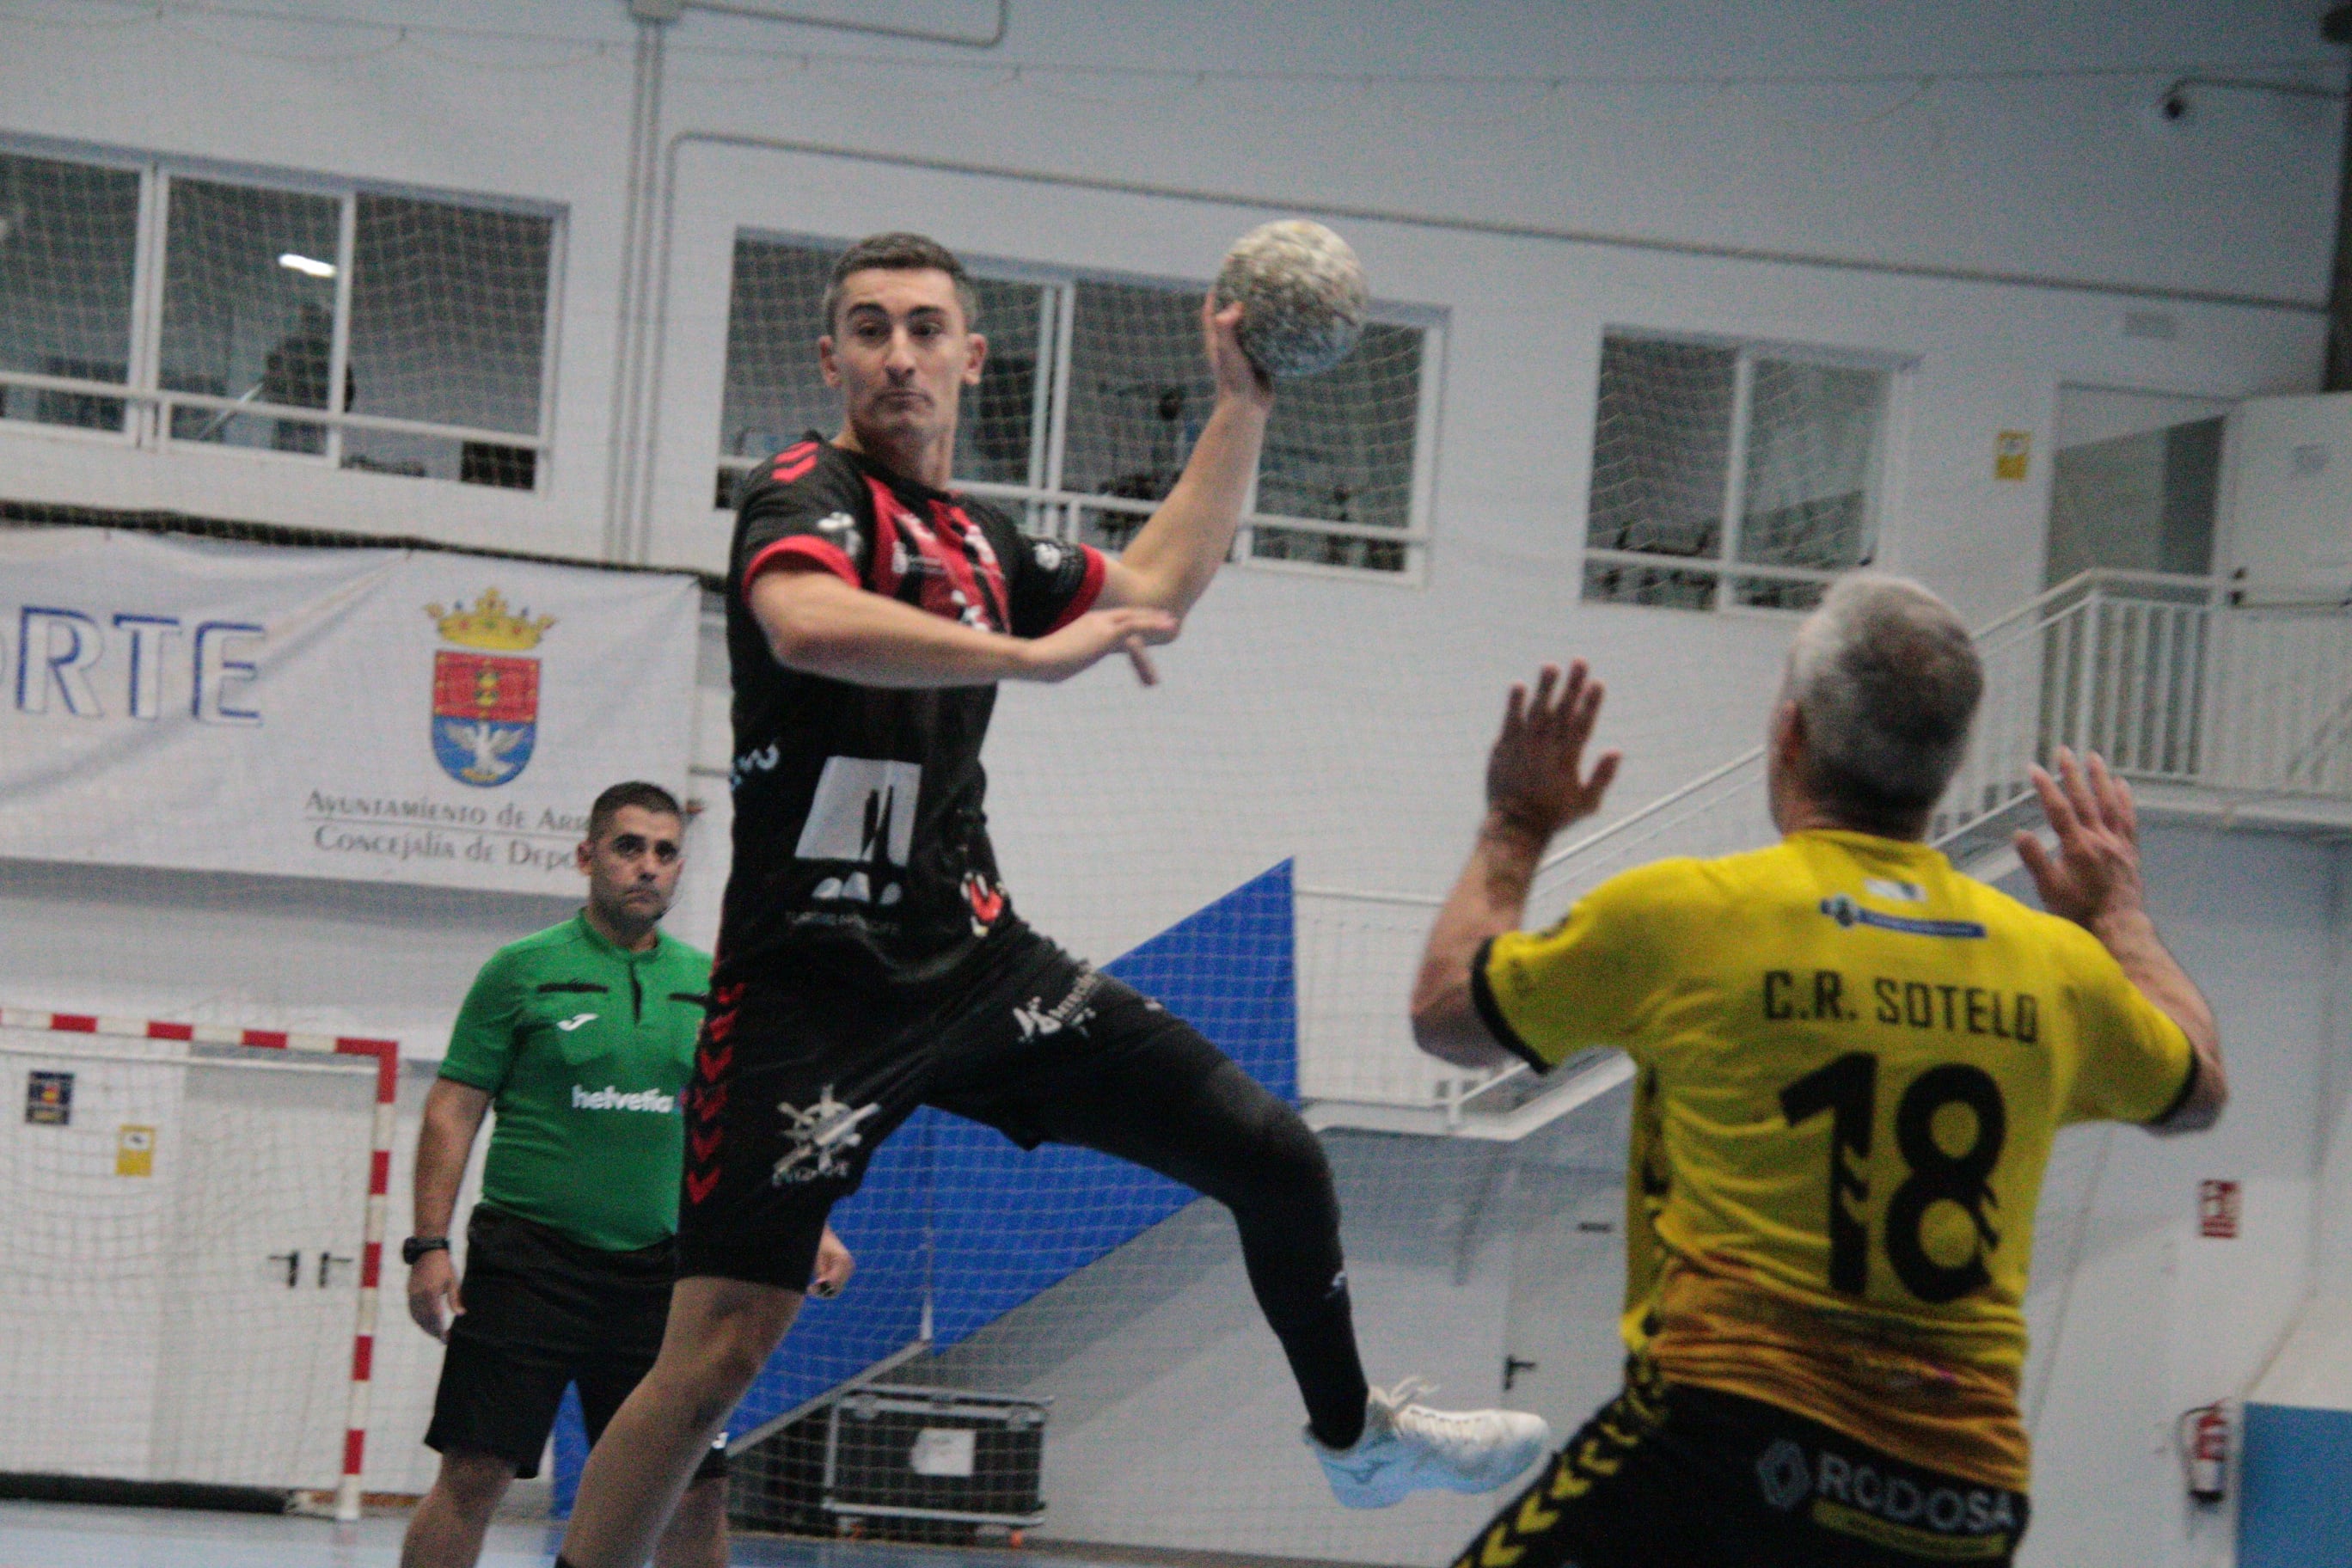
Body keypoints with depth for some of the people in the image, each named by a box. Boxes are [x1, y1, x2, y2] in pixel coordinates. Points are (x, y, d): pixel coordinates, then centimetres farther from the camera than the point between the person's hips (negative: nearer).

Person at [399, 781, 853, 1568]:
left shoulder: (710, 986, 11)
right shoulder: (523, 970, 1)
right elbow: (453, 1109, 0)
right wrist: (429, 1245, -8)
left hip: (661, 1269, 3)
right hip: (529, 1259, -3)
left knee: (697, 1491, 1)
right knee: (474, 1474, -8)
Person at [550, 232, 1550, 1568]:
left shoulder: (977, 544, 16)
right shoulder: (810, 492, -8)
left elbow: (1155, 593, 31)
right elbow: (806, 623, -31)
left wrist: (1243, 409, 28)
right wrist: (1032, 654, -32)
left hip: (980, 961, 7)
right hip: (815, 986, -7)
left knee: (1277, 1159, 7)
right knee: (724, 1345, -14)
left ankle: (1356, 1432, 32)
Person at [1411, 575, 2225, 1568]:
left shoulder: (1677, 914, -2)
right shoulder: (2055, 963, 8)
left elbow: (1445, 1017, 15)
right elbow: (2197, 1091, 30)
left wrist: (1514, 831, 30)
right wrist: (2118, 911, 46)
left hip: (1727, 1435, -4)